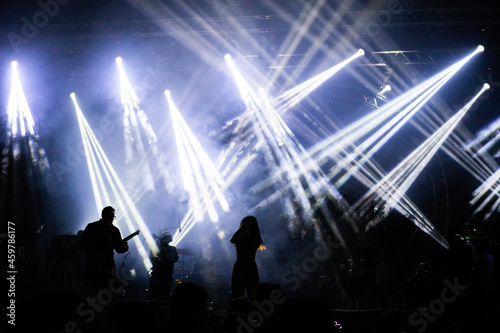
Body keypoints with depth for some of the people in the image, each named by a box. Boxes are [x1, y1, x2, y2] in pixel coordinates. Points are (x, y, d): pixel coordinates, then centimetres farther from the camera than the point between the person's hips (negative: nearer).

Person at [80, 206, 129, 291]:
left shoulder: (114, 230, 8)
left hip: (108, 266, 2)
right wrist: (94, 252, -12)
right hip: (92, 265, -2)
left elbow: (118, 249, 8)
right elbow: (82, 243, 0)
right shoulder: (92, 227, 1)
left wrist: (124, 247, -15)